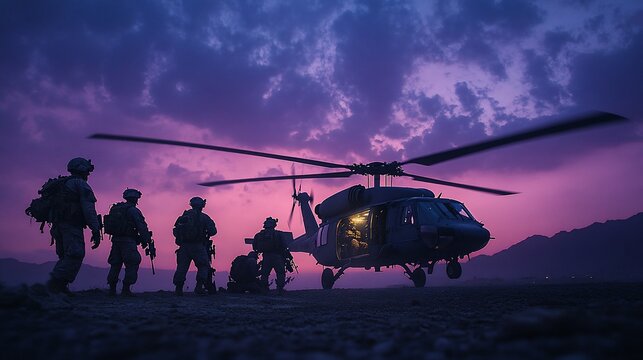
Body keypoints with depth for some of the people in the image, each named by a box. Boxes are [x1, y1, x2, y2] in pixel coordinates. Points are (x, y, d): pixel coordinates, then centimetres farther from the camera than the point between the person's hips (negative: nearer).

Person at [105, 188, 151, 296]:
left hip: (116, 240, 8)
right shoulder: (133, 210, -7)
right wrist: (146, 240, -8)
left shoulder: (115, 208, 16)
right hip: (128, 241, -7)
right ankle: (126, 289, -8)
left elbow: (110, 225, 17)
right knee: (132, 265, -3)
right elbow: (141, 227, -13)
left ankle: (112, 289, 15)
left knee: (115, 265, 14)